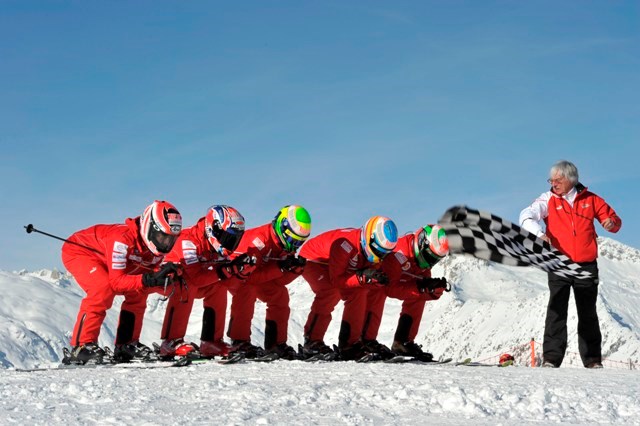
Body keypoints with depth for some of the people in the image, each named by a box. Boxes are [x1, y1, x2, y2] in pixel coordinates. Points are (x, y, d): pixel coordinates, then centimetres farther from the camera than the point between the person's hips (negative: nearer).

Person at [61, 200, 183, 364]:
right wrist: (148, 280, -49)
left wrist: (166, 279, -33)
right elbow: (116, 281, -38)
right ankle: (81, 346, -26)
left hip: (102, 259, 8)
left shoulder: (157, 245, -14)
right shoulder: (123, 239, -38)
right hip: (77, 251, -8)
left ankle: (126, 345, 7)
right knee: (103, 289, -31)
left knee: (138, 292, -2)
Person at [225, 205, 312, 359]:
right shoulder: (259, 239, -35)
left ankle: (276, 343, -1)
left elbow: (279, 281, -8)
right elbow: (250, 274, -39)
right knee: (247, 291, -34)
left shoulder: (287, 246, -8)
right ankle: (239, 342, -31)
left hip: (257, 276, 8)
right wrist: (280, 268, -40)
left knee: (280, 293, -7)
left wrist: (295, 268, -26)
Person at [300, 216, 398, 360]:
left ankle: (349, 343, -2)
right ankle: (312, 342, -25)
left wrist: (376, 279, -29)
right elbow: (336, 280, -34)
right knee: (331, 292, -31)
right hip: (312, 260, -8)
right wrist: (362, 277, -43)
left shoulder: (373, 249, -12)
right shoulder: (346, 244, -37)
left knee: (358, 293, -9)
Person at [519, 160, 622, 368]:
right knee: (556, 311, -7)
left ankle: (593, 359, 14)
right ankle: (551, 358, -8)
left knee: (588, 314, 8)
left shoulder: (590, 200, 6)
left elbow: (613, 219, 13)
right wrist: (539, 232, -31)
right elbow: (526, 216, -12)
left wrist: (611, 223, -12)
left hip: (587, 266, 1)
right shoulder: (548, 199, 2)